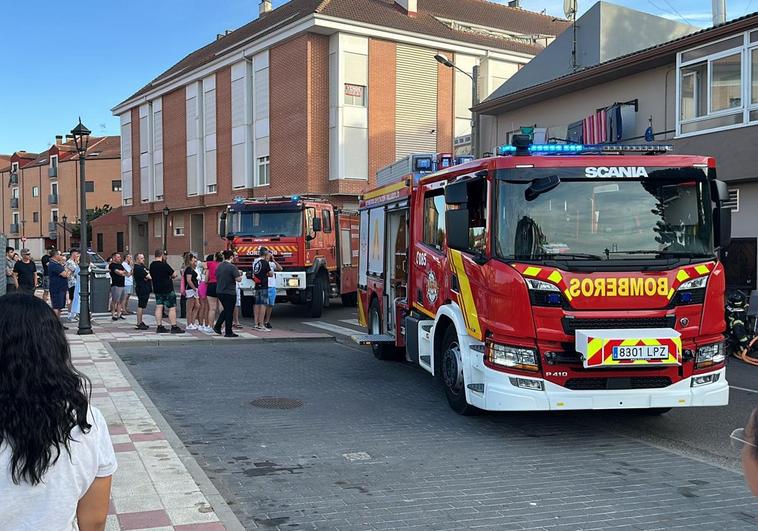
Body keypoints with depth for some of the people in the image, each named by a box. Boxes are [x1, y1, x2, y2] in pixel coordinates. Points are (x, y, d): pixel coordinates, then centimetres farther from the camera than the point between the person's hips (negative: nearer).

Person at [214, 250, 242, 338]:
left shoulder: (219, 266, 7)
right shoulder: (232, 267, -16)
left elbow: (217, 277, 17)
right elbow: (238, 279, -17)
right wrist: (240, 274, 3)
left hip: (219, 291, 7)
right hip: (230, 292, -7)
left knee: (225, 310, 22)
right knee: (229, 312, 1)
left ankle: (217, 327, 17)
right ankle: (228, 332, 6)